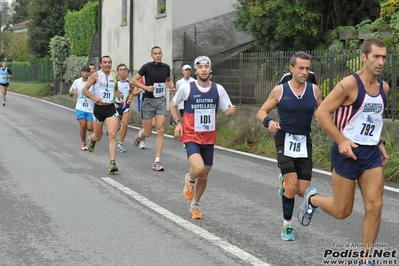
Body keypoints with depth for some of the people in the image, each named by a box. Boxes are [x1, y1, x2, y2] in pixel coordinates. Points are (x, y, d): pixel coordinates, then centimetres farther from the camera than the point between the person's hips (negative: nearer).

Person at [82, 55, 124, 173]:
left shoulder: (114, 76, 9)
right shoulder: (96, 75, -3)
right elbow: (85, 90, -4)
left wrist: (119, 98, 10)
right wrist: (94, 97, -20)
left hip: (111, 108, 2)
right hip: (98, 108, -2)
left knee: (112, 135, -13)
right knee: (98, 136, 10)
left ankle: (112, 163, -14)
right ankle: (91, 139, 50)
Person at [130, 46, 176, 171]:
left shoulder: (166, 67, 4)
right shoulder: (147, 67, -8)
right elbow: (133, 81, -6)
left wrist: (172, 87, 5)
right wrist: (146, 87, -18)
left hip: (161, 101, 3)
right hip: (148, 100, -3)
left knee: (160, 130, -8)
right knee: (147, 132, 3)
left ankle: (157, 162, -6)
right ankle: (140, 134, 44)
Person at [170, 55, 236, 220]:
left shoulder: (218, 89, -3)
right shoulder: (186, 88, -9)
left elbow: (226, 111, 3)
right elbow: (173, 104, 7)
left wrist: (230, 111, -21)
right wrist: (177, 123, -5)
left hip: (209, 139, 3)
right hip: (191, 137, -3)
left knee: (204, 176, 12)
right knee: (198, 168, -26)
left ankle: (194, 205, 36)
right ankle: (190, 179, 11)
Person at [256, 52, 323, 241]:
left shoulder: (314, 90, 0)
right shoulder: (280, 90, -5)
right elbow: (261, 112, 0)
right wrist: (268, 122, -22)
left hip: (304, 142, 3)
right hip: (285, 140, -3)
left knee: (302, 191, 0)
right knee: (292, 186, -16)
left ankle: (284, 181, 37)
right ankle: (287, 225, 6)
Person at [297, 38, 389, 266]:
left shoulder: (384, 87, 6)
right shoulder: (350, 84, -16)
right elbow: (322, 113, -16)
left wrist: (380, 142, 14)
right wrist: (341, 140, -23)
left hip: (372, 153, 6)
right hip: (348, 152, -6)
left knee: (375, 207, -4)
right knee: (342, 211, 4)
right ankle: (312, 198, 36)